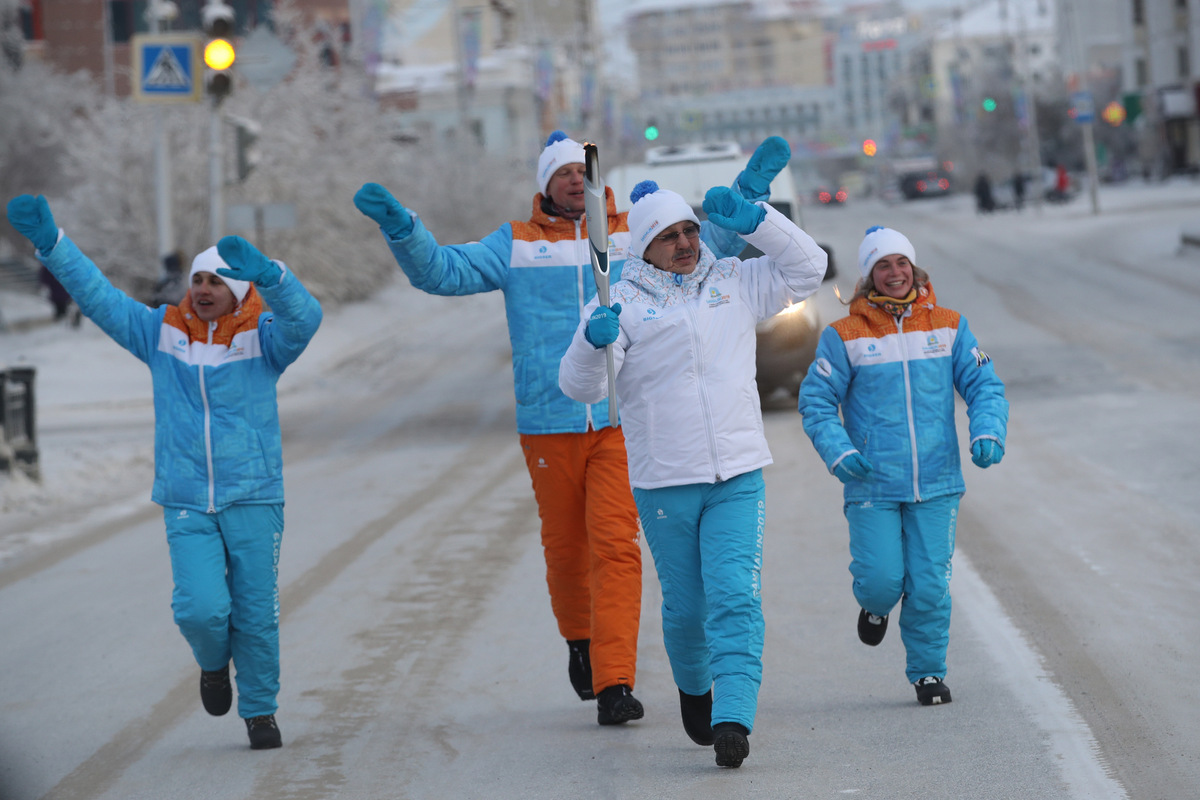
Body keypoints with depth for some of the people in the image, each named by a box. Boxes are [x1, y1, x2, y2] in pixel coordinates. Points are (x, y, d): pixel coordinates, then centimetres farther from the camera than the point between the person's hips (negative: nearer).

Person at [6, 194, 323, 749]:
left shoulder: (262, 339, -4)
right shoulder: (161, 334, 3)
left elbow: (303, 316, -26)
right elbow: (97, 296, 0)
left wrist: (265, 273, -46)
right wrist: (48, 241, -12)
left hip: (254, 500, -1)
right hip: (186, 504, 1)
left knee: (256, 611, 2)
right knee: (201, 608, -12)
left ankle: (259, 710, 23)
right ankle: (213, 660, 23)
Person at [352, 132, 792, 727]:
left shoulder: (634, 237, 10)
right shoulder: (516, 245, 8)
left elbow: (713, 242, 12)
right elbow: (442, 272, 1)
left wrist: (750, 188, -1)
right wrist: (400, 227, -15)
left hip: (621, 421, -1)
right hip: (548, 425, 1)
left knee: (615, 545, -11)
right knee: (564, 545, 11)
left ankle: (614, 683, -13)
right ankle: (580, 639, 41)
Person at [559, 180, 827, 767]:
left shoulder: (734, 283, 7)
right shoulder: (622, 304, -4)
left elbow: (807, 268, 8)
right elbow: (580, 386, -12)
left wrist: (753, 222, -6)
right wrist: (594, 340, -35)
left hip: (738, 477, 1)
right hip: (663, 483, -1)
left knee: (735, 595, -14)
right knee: (685, 604, 10)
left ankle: (732, 719, -20)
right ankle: (693, 686, 39)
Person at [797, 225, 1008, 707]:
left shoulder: (949, 327, 6)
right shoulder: (845, 337, -1)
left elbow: (985, 386, 7)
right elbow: (816, 402, 0)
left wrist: (987, 432, -12)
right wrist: (839, 452, -15)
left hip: (936, 485, 1)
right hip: (872, 487, -1)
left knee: (929, 585, -2)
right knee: (882, 579, -7)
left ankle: (928, 672, 16)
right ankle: (876, 607, 30)